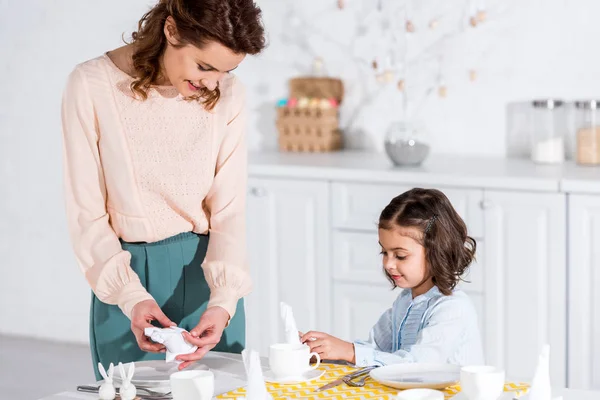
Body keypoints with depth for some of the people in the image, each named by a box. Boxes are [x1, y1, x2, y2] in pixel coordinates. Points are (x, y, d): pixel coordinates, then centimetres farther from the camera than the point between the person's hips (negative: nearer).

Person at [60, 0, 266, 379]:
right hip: (128, 274, -2)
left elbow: (229, 210, -7)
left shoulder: (228, 94, -6)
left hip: (209, 269, 2)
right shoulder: (92, 85, -13)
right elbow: (87, 215, -10)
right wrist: (131, 296, -22)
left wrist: (224, 301, -22)